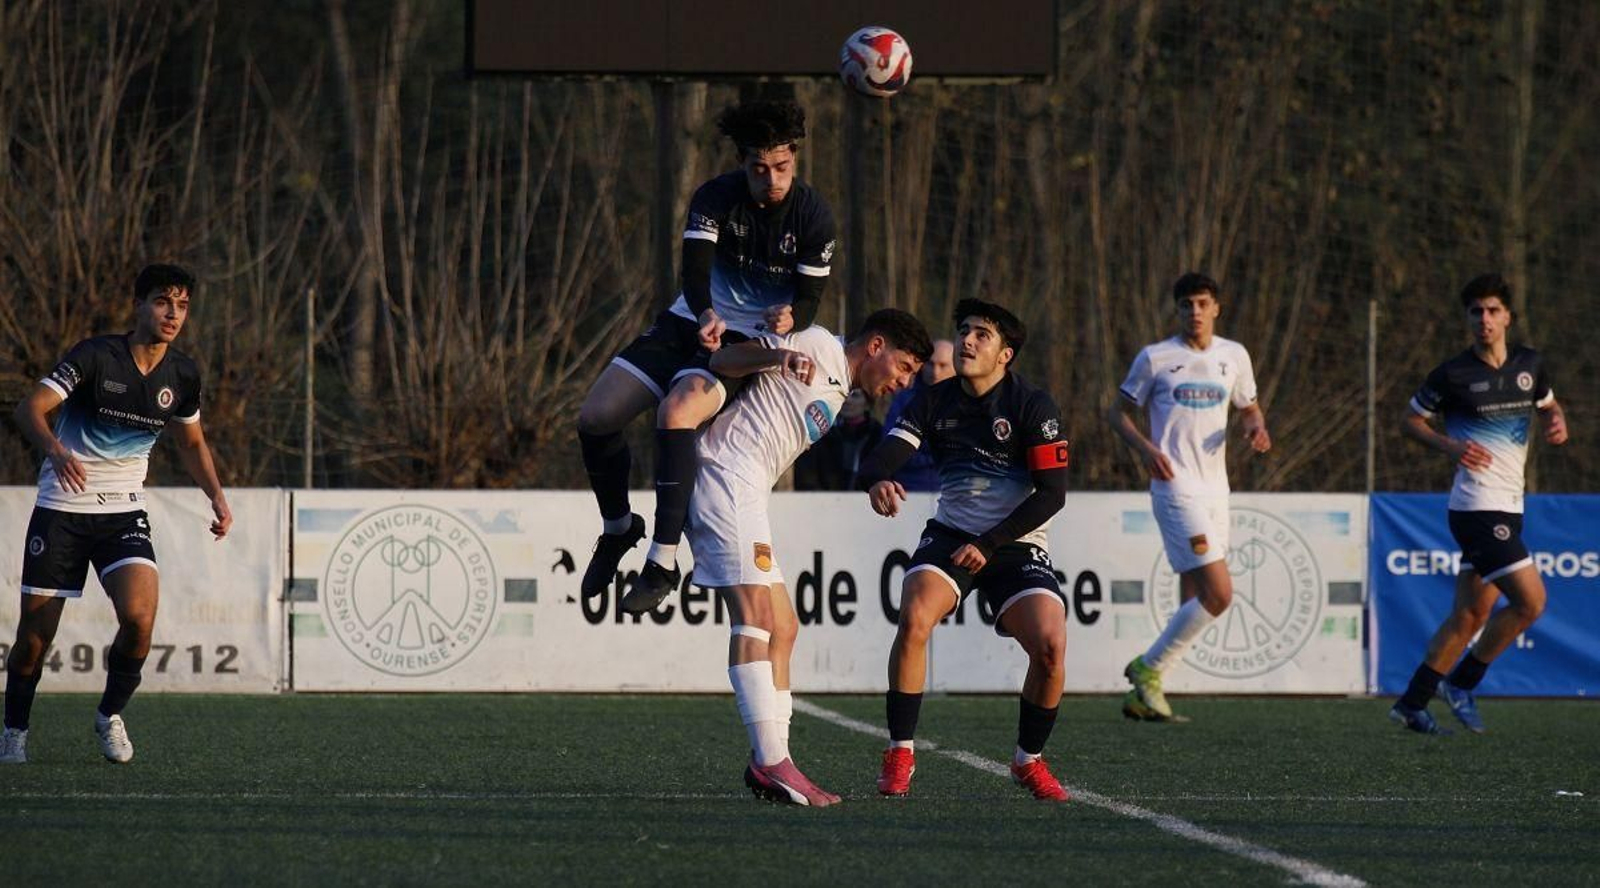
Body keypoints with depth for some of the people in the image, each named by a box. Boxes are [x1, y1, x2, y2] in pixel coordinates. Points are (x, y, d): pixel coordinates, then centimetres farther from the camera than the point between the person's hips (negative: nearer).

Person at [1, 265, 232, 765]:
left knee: (139, 616, -20)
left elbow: (192, 443, 19)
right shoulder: (95, 357, -13)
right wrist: (55, 450, -42)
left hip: (124, 513, 3)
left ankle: (111, 715, 5)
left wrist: (217, 497, 4)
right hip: (62, 510, -3)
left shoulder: (182, 375, 2)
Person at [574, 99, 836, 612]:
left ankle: (663, 558, -32)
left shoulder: (813, 215, -11)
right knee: (595, 416, -9)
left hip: (750, 341, -4)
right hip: (689, 323, 4)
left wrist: (790, 317, -34)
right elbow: (696, 269, -20)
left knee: (677, 410, -34)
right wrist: (706, 313, -42)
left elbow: (809, 301, -9)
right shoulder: (716, 198, -7)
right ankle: (618, 527, 19)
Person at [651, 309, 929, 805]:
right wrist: (780, 356, -24)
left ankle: (768, 765, 5)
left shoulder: (837, 394, 25)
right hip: (726, 471, -11)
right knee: (756, 610, -19)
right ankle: (770, 761, -28)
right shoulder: (820, 346, -2)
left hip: (740, 492, 11)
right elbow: (720, 361, -8)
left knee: (783, 627, 8)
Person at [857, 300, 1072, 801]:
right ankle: (900, 755, -15)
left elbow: (1052, 492, -10)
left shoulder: (1032, 406, -6)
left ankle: (1029, 761, 6)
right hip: (950, 535, 1)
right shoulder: (934, 402, 3)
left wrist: (989, 543, -16)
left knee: (1050, 646, -21)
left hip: (1015, 546, -1)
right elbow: (886, 454, -8)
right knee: (914, 619, -27)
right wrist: (877, 481, -35)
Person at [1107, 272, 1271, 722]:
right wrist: (1145, 447, -13)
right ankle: (1148, 670, -3)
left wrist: (1257, 428, 0)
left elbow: (1249, 409, 24)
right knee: (1219, 593, -18)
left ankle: (1143, 693, 17)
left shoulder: (1234, 356, 12)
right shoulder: (1155, 357, -1)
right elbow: (1118, 411, 5)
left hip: (1215, 489, 6)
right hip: (1175, 487, -6)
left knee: (1195, 603, 7)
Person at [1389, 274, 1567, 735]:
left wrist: (1557, 422, 3)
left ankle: (1412, 703, 18)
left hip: (1509, 506, 7)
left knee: (1470, 616, 9)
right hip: (1478, 505, -7)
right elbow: (1411, 421, 2)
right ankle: (1461, 684, 0)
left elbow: (1547, 404, 26)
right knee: (1530, 600, -15)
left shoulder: (1529, 365, 7)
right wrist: (1450, 446, -15)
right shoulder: (1452, 375, -8)